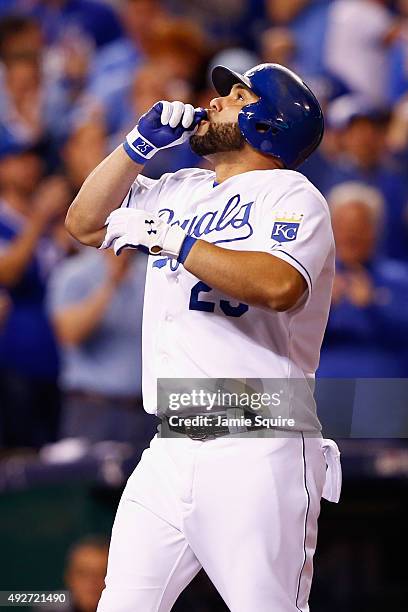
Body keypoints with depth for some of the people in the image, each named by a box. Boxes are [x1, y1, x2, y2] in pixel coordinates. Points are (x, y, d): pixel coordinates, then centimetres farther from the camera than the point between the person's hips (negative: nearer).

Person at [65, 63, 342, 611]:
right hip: (170, 451, 7)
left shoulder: (289, 194, -3)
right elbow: (84, 222, 24)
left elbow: (279, 287, -22)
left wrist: (173, 241, -17)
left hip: (257, 455, -7)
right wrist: (142, 142, 14)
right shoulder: (180, 191, 21)